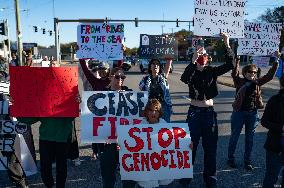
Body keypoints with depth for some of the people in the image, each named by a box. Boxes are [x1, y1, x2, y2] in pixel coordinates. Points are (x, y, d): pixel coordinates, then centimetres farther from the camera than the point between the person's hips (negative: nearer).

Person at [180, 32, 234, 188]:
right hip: (194, 112, -2)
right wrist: (193, 61, -35)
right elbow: (184, 79, -27)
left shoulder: (212, 71, 2)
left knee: (210, 146, 12)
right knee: (191, 145, 5)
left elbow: (229, 65, -11)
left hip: (209, 112, 3)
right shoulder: (192, 72, -5)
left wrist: (227, 45, -21)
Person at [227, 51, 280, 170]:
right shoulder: (240, 82, -5)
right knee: (234, 137, 8)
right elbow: (234, 74, -22)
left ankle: (247, 161, 26)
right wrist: (237, 60, -29)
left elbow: (270, 75, -1)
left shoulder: (257, 83, 5)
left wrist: (276, 61, -7)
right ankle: (230, 158, 24)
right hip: (239, 112, -3)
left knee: (250, 139, 12)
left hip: (253, 114, 4)